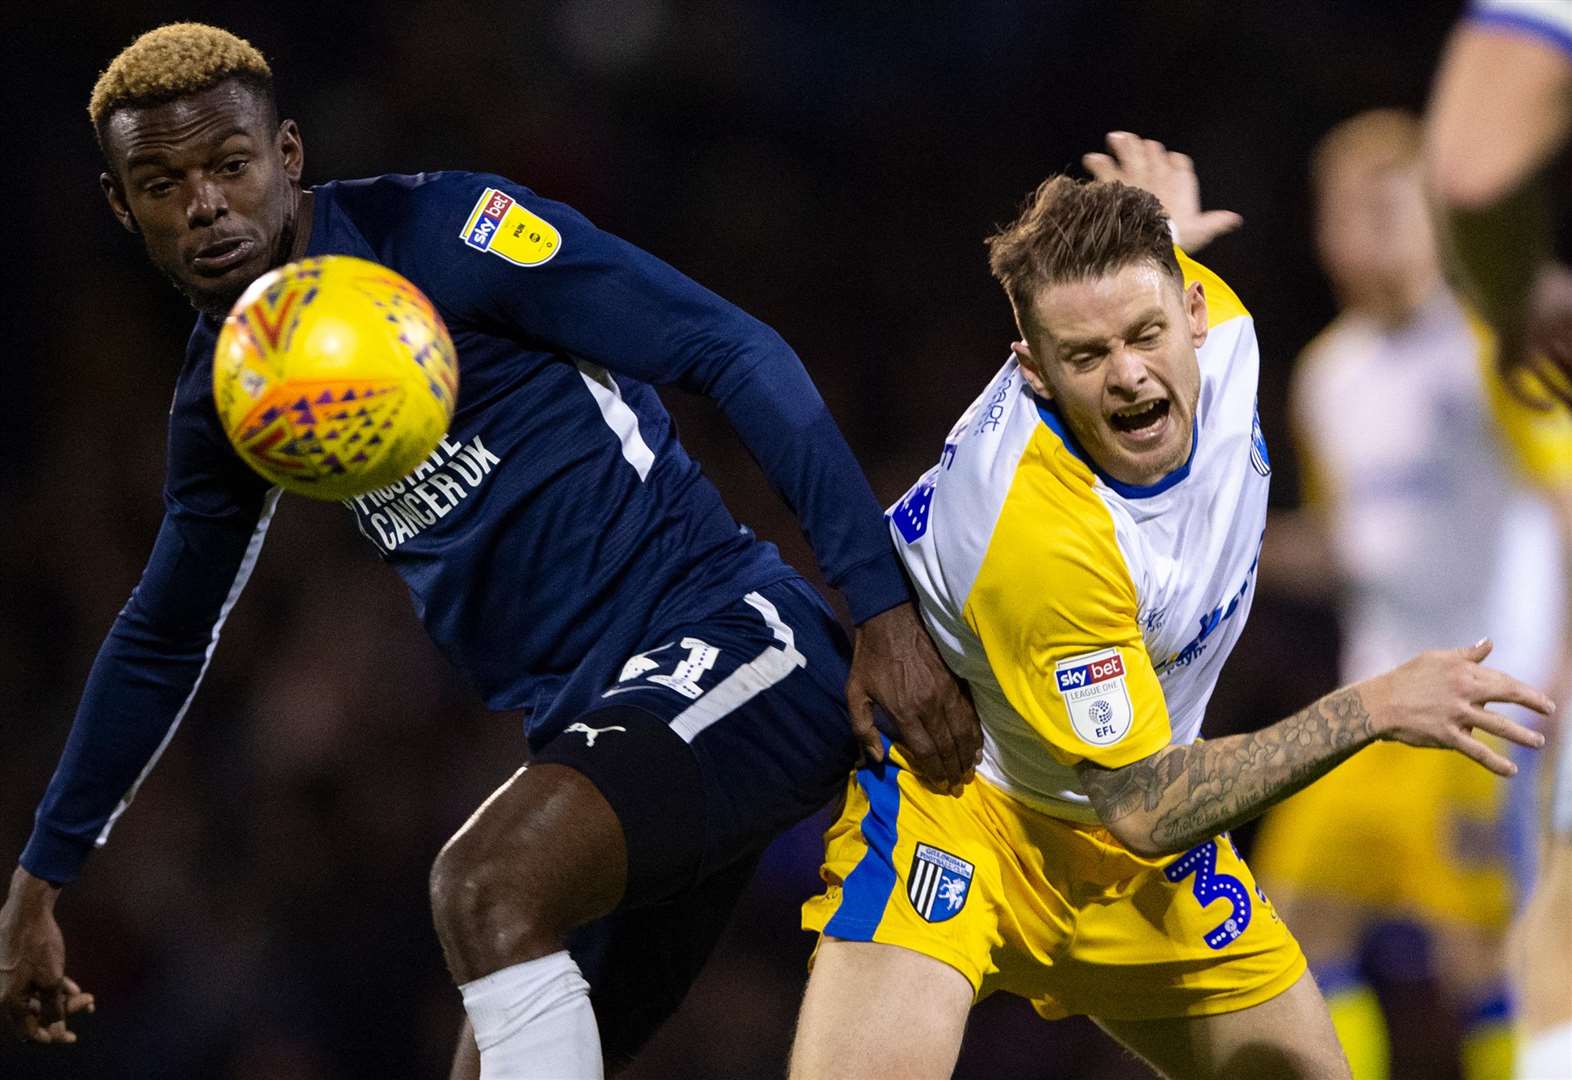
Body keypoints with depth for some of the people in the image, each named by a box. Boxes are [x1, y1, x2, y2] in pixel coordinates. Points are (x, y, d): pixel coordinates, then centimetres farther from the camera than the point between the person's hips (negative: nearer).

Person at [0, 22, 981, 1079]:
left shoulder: (441, 233, -11)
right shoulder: (222, 395, 12)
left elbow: (734, 351, -13)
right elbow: (164, 638, 28)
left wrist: (885, 608, -20)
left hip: (732, 651, -9)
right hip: (592, 727, 9)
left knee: (484, 882, -31)